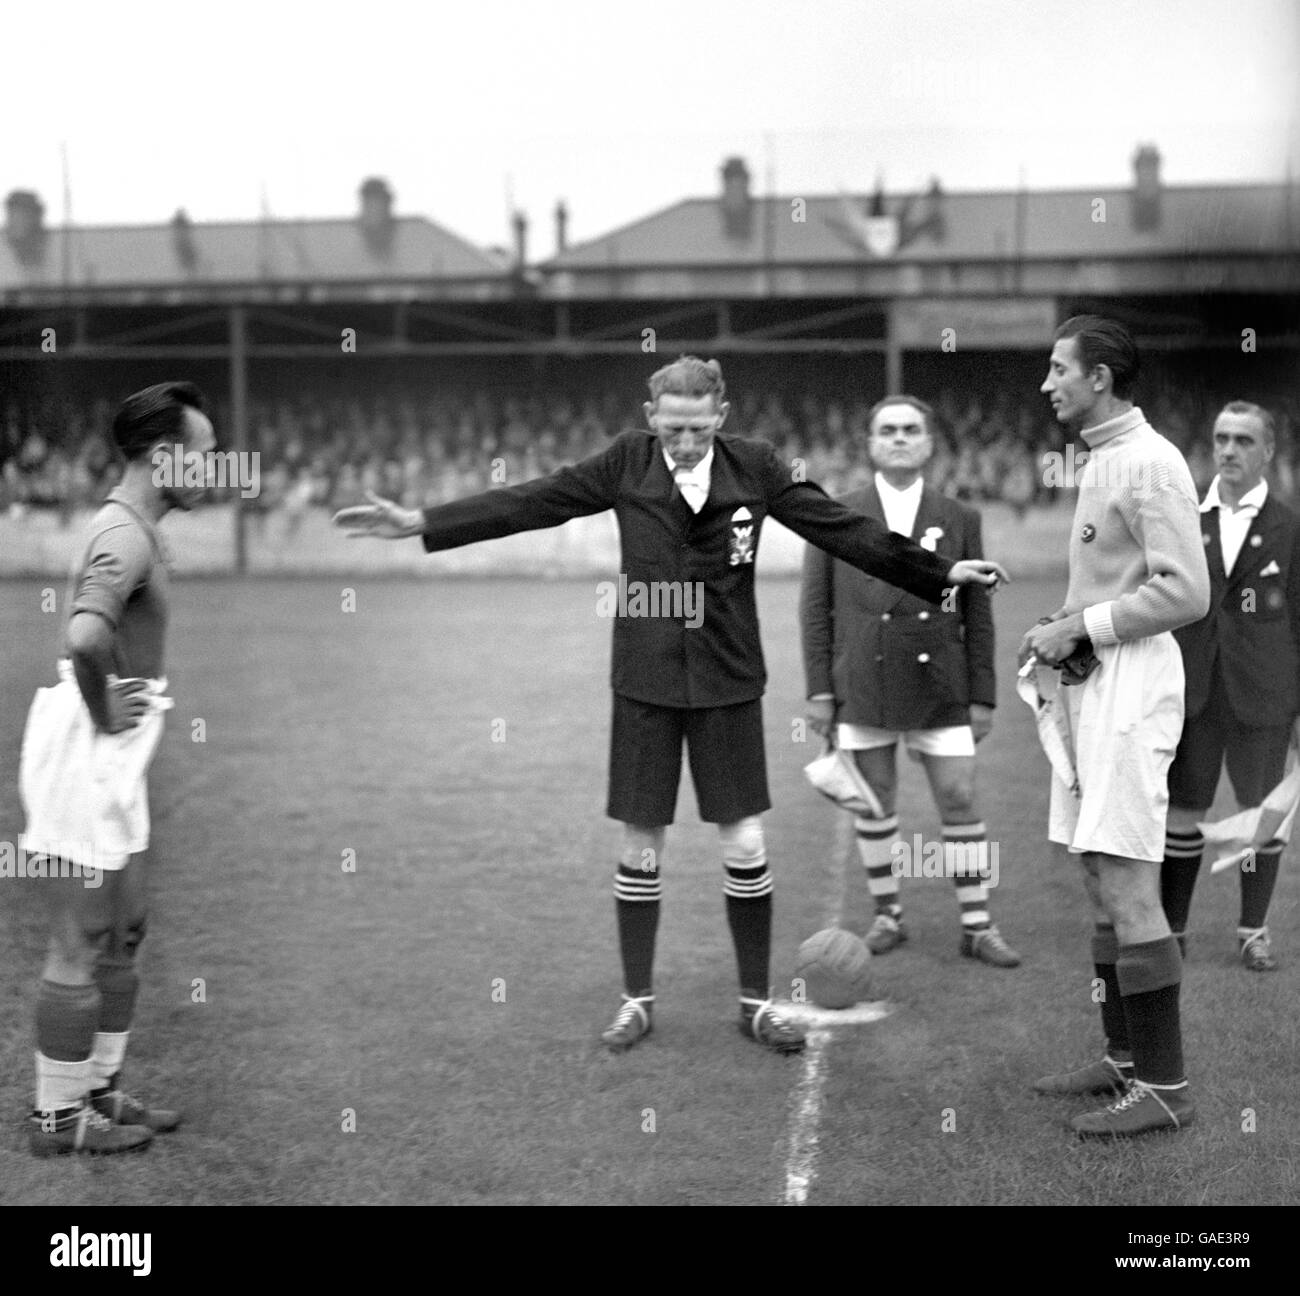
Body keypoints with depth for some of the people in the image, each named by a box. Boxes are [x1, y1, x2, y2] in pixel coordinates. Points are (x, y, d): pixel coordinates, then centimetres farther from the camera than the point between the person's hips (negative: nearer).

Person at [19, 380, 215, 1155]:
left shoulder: (134, 529, 12)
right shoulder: (127, 539, -20)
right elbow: (86, 636, -39)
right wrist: (101, 712, -23)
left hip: (112, 762, 10)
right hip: (88, 759, -10)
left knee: (123, 930, 18)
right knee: (83, 947, 0)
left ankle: (99, 1091, 29)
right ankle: (59, 1117, 11)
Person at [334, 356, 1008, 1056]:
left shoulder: (754, 466, -3)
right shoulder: (627, 462, -4)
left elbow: (842, 526, -1)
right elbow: (530, 501, -3)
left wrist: (941, 571, -4)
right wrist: (419, 522, -7)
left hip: (728, 681, 0)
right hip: (646, 681, 0)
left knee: (745, 844, 2)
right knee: (640, 842, 6)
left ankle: (755, 1000, 18)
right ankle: (637, 999, 21)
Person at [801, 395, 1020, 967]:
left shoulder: (960, 519, 6)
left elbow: (977, 614, 7)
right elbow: (815, 606, 4)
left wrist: (983, 695, 3)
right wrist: (818, 688, -2)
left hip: (939, 688, 0)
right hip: (861, 683, 0)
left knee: (960, 799, -1)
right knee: (874, 802, 6)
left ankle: (976, 925, 8)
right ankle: (887, 915, 21)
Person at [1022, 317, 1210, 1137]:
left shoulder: (1150, 463, -13)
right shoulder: (1104, 460, 17)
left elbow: (1187, 592, -20)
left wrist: (1079, 629, -16)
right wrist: (1061, 628, 10)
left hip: (1132, 684, -10)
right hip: (1093, 681, 10)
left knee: (1125, 881, -9)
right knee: (1104, 880, 13)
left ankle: (1165, 1087, -2)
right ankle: (1126, 1060, 23)